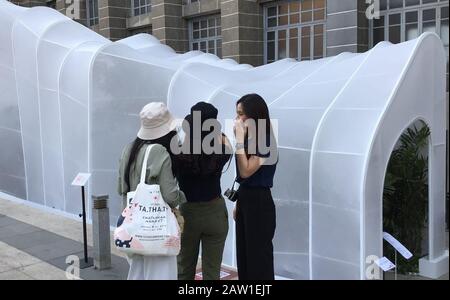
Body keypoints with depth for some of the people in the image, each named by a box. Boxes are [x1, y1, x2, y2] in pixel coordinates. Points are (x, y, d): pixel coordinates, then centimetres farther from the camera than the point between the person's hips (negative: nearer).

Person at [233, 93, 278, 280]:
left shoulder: (265, 142, -16)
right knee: (243, 254, 16)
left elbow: (246, 172, -23)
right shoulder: (248, 138, 8)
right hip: (245, 199, 9)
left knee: (258, 256, 3)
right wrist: (238, 203, 16)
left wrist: (239, 139, -23)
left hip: (259, 202, -9)